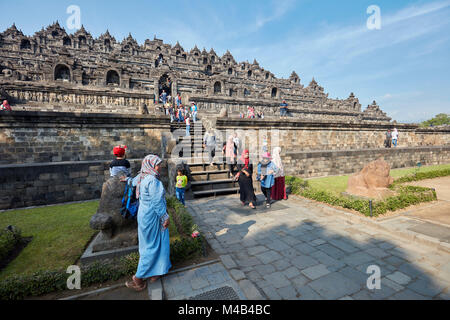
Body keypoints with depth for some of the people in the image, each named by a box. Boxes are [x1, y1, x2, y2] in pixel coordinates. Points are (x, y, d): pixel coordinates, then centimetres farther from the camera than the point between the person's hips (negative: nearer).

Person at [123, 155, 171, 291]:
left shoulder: (142, 177, 4)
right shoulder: (153, 181, -25)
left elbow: (134, 181, 28)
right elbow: (157, 202, -23)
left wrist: (127, 180, 51)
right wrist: (165, 217, -14)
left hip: (145, 214, 10)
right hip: (152, 216, -10)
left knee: (149, 244, 19)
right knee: (152, 245, 3)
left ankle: (154, 272, 35)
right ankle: (138, 278, 16)